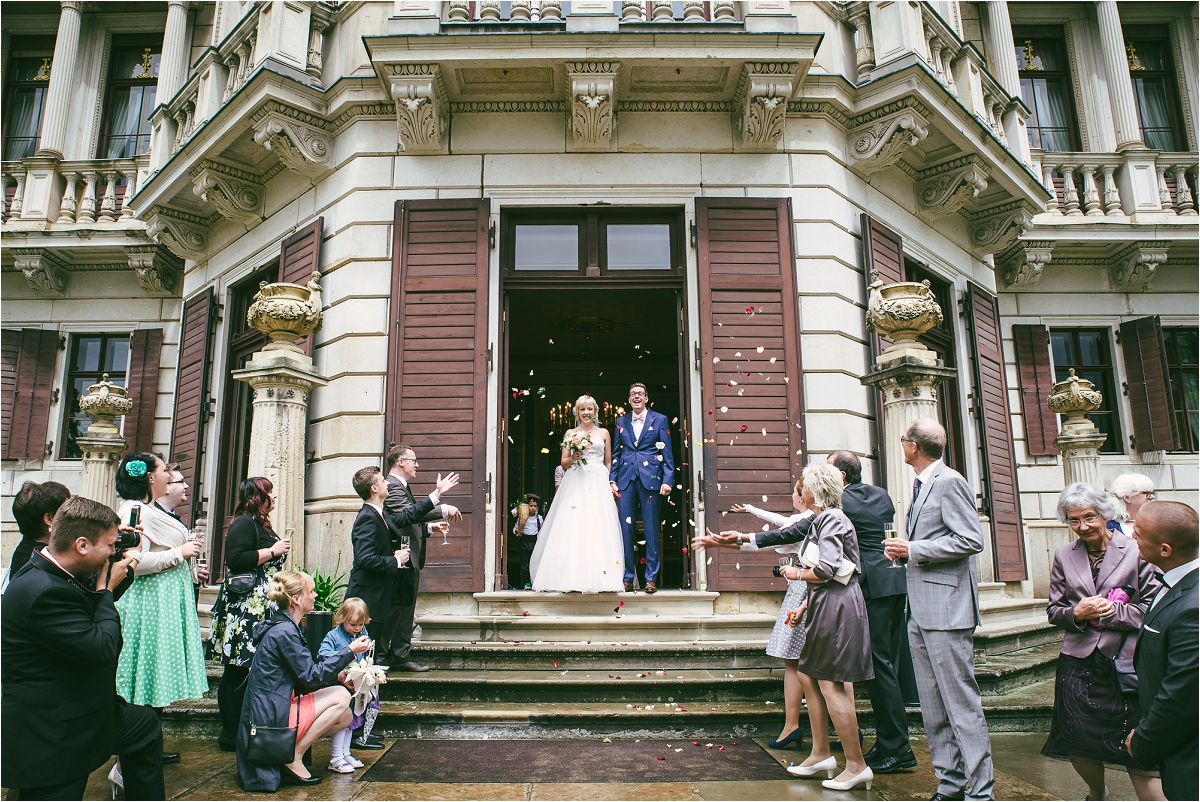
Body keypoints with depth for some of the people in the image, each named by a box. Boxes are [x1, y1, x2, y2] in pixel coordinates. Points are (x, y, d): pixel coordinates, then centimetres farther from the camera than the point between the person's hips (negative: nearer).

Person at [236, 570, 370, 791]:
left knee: (345, 717, 5)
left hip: (271, 710, 9)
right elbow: (312, 676, -20)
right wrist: (350, 651, -16)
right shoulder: (284, 632, -20)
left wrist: (336, 675, 4)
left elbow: (303, 674, 15)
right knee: (341, 696, -12)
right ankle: (293, 757, -7)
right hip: (271, 718, -9)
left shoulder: (283, 625, 11)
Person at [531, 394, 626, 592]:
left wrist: (610, 483, 1)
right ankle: (574, 578, -6)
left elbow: (608, 462, 12)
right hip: (575, 483, 0)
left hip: (598, 484, 0)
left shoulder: (603, 433, 12)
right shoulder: (570, 434, 13)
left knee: (598, 528, -7)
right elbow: (564, 463, 11)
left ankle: (598, 577, -4)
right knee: (573, 527, -8)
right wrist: (573, 458, -9)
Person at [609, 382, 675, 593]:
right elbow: (615, 453, 15)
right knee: (626, 529, 2)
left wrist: (667, 480, -7)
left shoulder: (659, 420, 7)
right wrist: (612, 479, 5)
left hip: (650, 479, -2)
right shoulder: (621, 422, 15)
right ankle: (628, 577, 10)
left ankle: (651, 578, 8)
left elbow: (667, 453, 2)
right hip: (626, 480, 3)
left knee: (651, 530, 0)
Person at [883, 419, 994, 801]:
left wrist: (913, 549, -15)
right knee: (931, 705, 12)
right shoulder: (921, 486, 19)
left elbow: (971, 540, -17)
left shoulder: (949, 482, -10)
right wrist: (903, 550, 7)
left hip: (946, 608, -10)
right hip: (920, 610, 10)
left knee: (961, 701, -4)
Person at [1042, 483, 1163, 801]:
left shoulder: (1135, 551, -3)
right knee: (1079, 749, 8)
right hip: (1078, 665, 3)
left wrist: (1113, 612, -13)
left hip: (1125, 665, -3)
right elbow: (1054, 610, 9)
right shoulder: (1064, 555, 7)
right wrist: (1077, 613, -10)